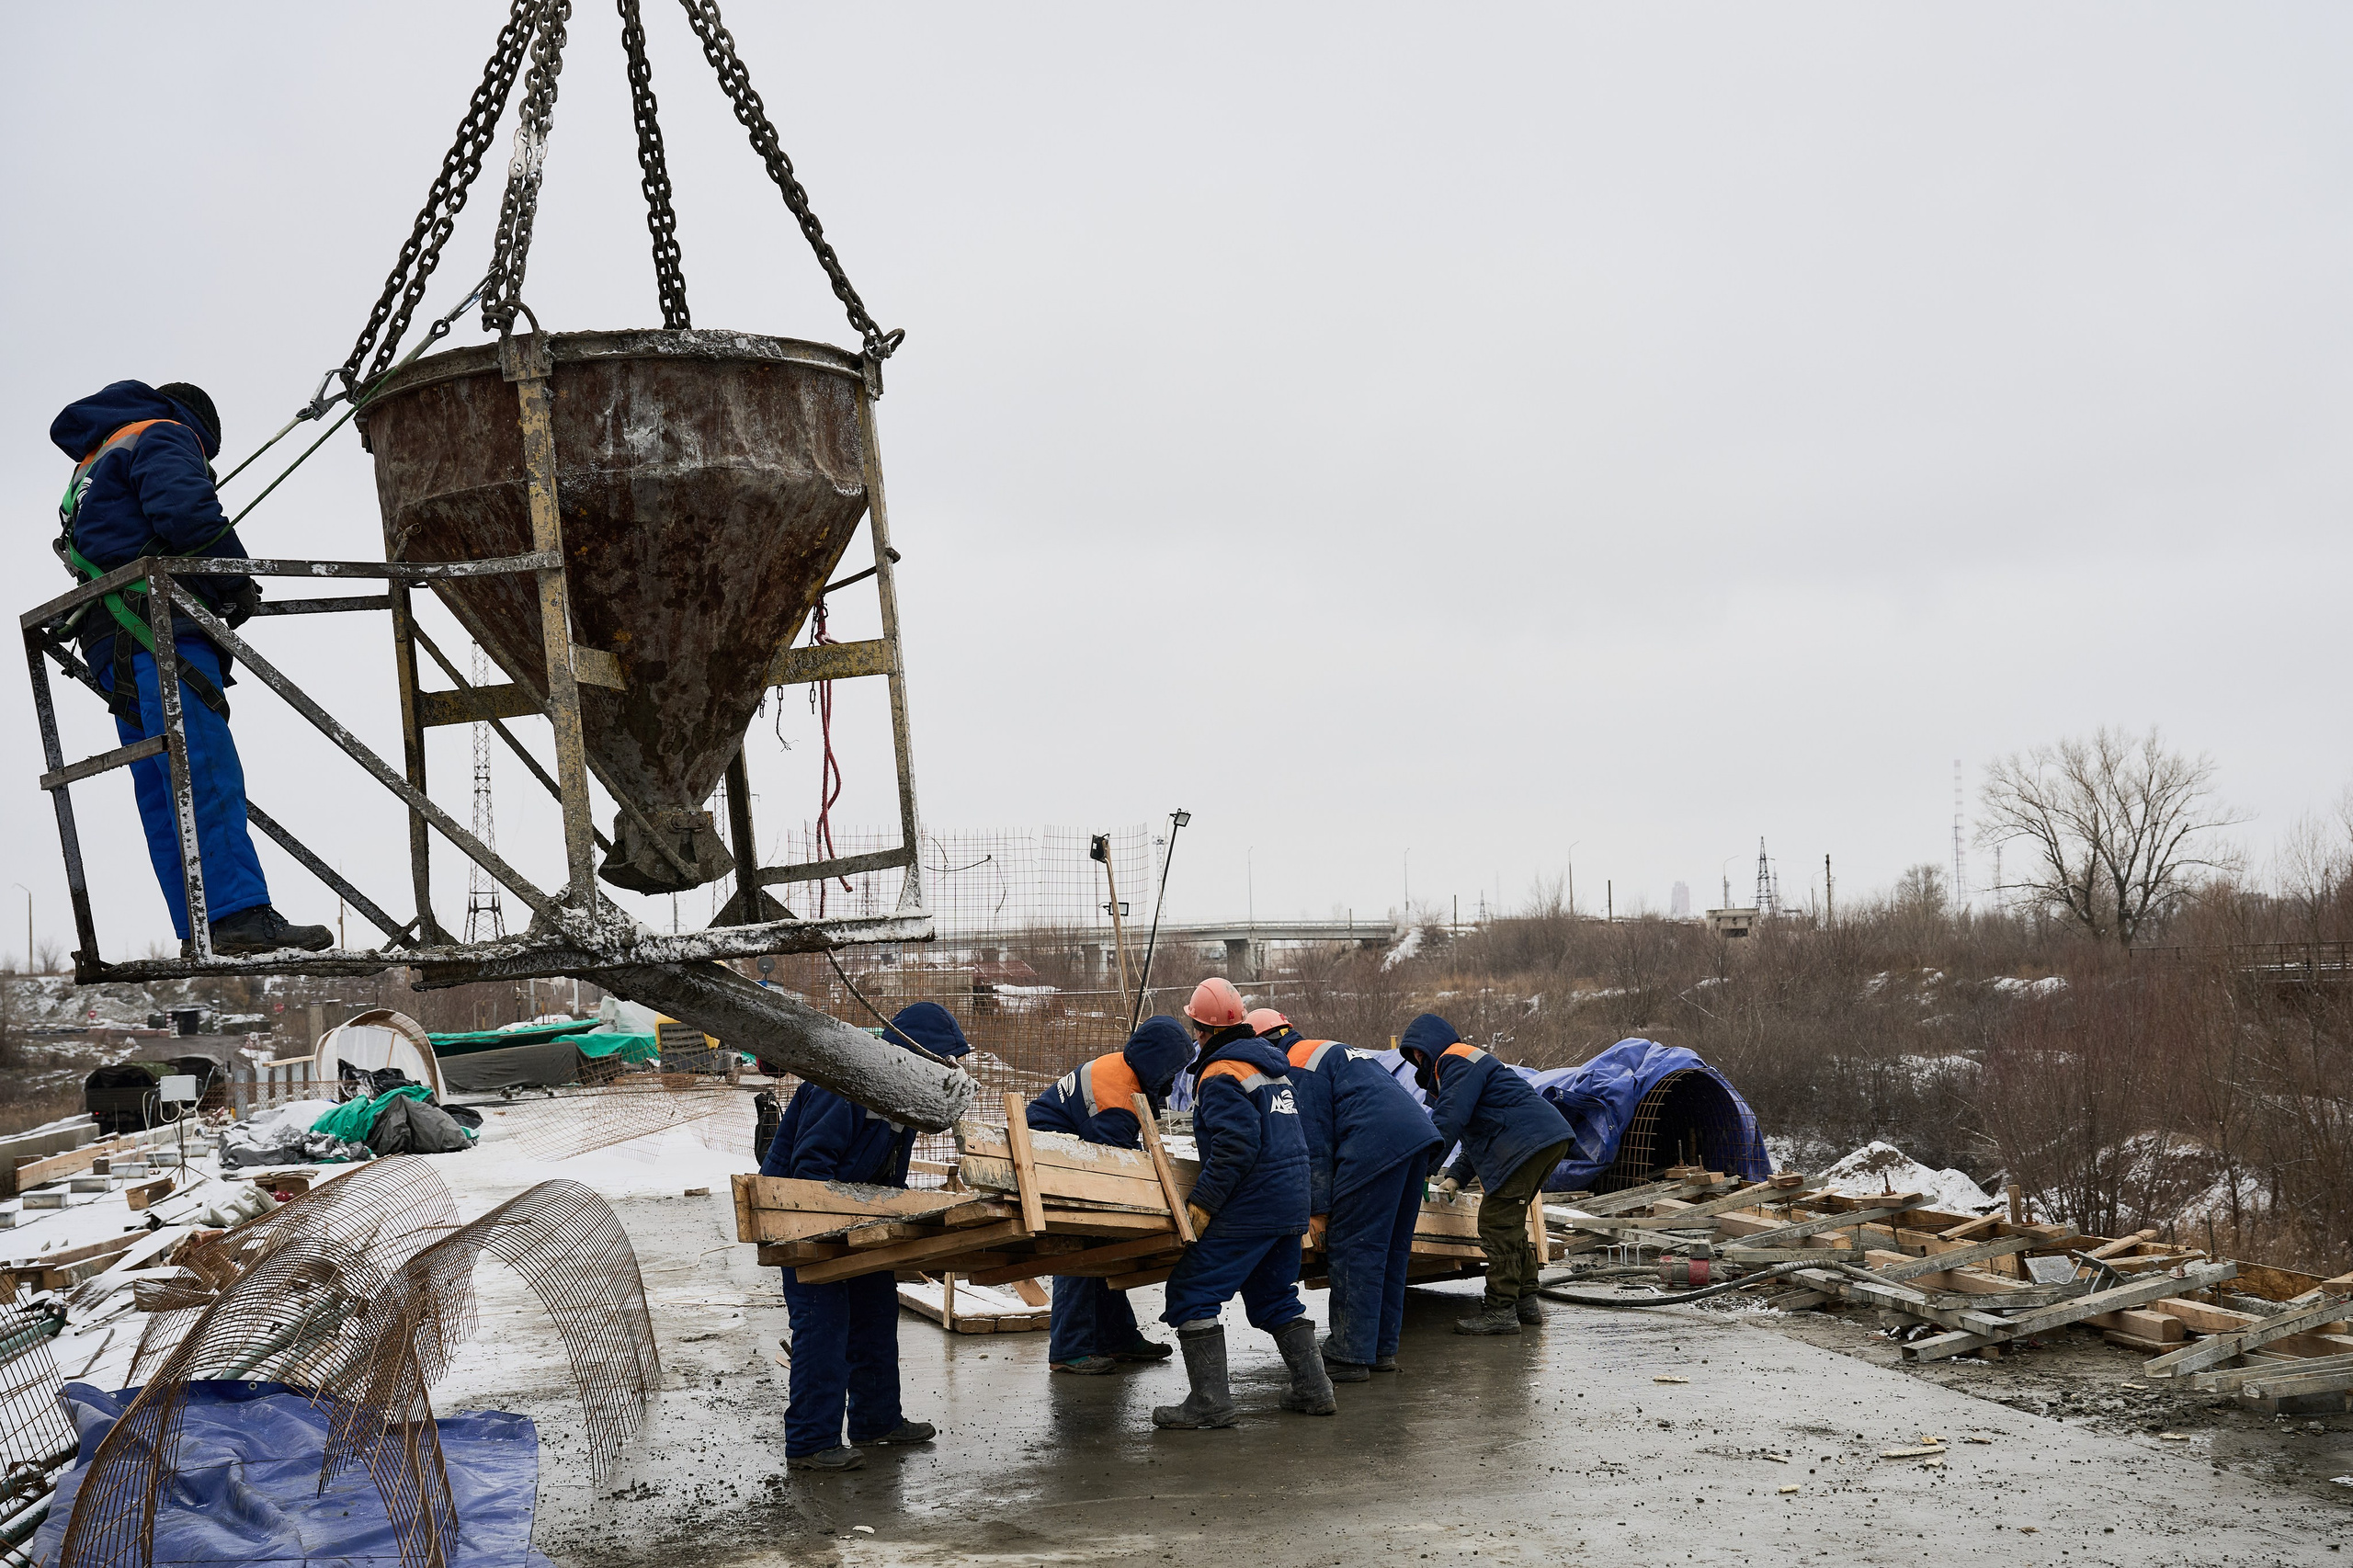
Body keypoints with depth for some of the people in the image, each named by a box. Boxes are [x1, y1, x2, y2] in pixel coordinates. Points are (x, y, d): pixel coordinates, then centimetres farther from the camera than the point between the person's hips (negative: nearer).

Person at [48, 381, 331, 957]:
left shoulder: (92, 466, 34)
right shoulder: (165, 437, 4)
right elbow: (186, 513, -15)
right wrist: (238, 582, -4)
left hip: (112, 649, 10)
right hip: (161, 632, -9)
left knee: (161, 793, 2)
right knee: (206, 772, -19)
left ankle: (201, 932, -2)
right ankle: (241, 915, -29)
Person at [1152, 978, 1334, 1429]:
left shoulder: (1221, 1074, -11)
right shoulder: (1272, 1064, 18)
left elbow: (1236, 1144, -22)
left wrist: (1203, 1202, -20)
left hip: (1249, 1206, -9)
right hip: (1291, 1202, 9)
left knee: (1193, 1293, -6)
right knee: (1275, 1296, 20)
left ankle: (1210, 1401, -10)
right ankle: (1313, 1387, 18)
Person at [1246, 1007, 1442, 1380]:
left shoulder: (1298, 1064, 1)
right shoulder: (1330, 1050, 31)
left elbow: (1314, 1143, -5)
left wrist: (1318, 1209, -3)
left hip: (1376, 1147, -10)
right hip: (1419, 1136, 10)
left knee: (1352, 1251, -5)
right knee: (1391, 1250, 15)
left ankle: (1350, 1356, -4)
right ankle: (1382, 1348, 20)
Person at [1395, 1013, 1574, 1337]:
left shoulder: (1455, 1061, -5)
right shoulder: (1468, 1062, 30)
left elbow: (1449, 1121, -17)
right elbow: (1478, 1132, 33)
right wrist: (1456, 1176, 25)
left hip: (1528, 1141, -11)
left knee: (1497, 1223, -9)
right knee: (1510, 1223, 18)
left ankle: (1500, 1311, -10)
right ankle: (1525, 1301, 23)